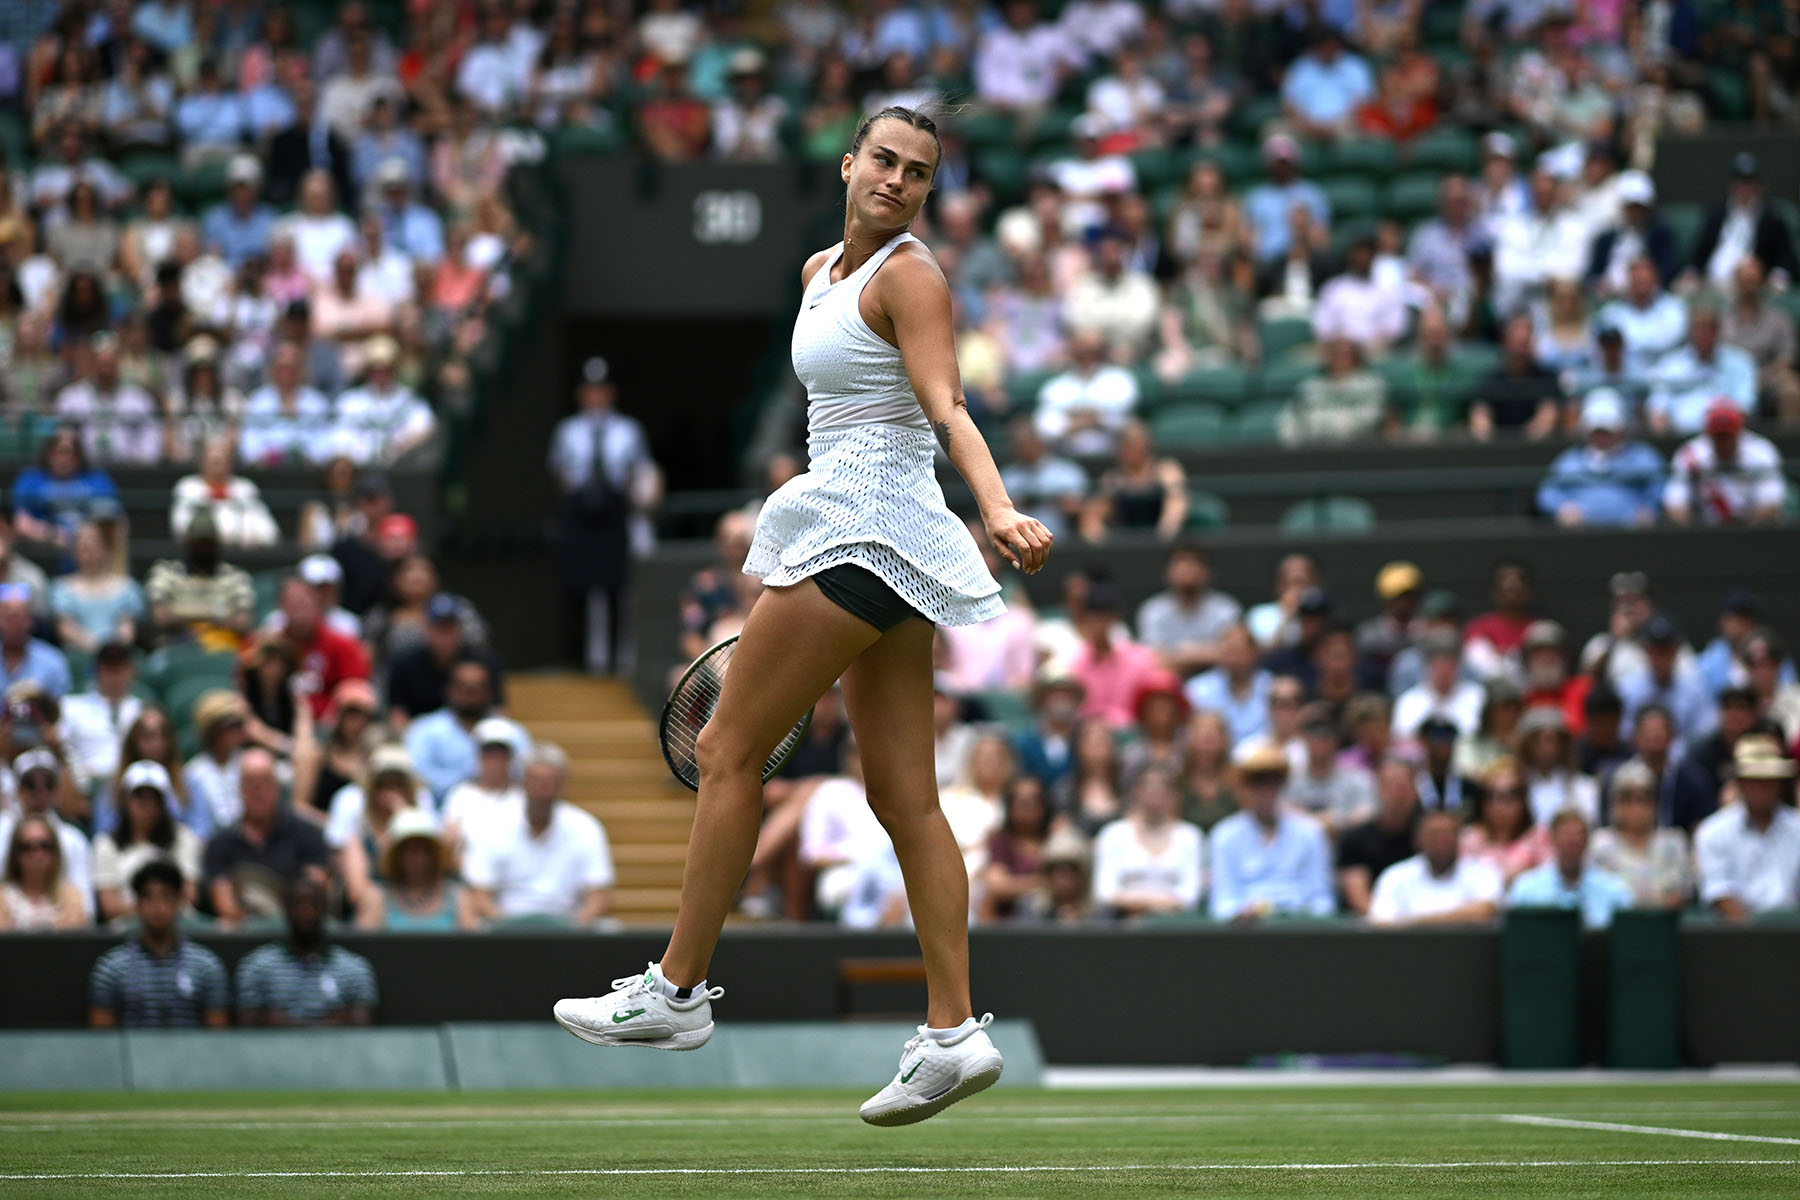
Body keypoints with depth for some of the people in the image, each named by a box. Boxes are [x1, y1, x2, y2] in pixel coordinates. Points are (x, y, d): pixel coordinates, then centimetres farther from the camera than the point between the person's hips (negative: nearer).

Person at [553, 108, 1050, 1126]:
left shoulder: (909, 276, -8)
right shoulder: (823, 271, 18)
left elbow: (948, 409, -20)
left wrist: (1000, 509, -36)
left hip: (866, 534, -9)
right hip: (864, 540, 9)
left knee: (730, 749, -2)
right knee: (902, 793, 3)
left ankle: (679, 989, 6)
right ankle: (953, 1031, 0)